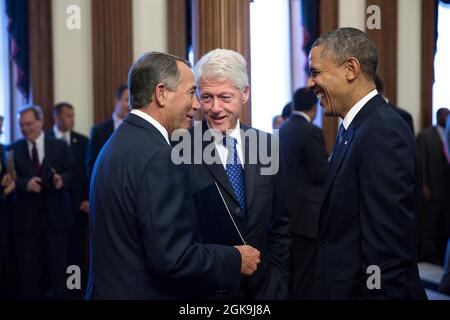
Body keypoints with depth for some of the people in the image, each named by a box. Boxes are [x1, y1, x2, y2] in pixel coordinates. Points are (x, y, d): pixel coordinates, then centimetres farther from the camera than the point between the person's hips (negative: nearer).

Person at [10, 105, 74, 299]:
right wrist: (26, 183, -19)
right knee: (29, 268, 4)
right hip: (26, 217, 0)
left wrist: (62, 180, -20)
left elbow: (71, 174, 2)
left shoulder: (60, 146, 6)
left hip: (55, 215, 0)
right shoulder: (14, 149, 6)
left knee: (58, 266, 4)